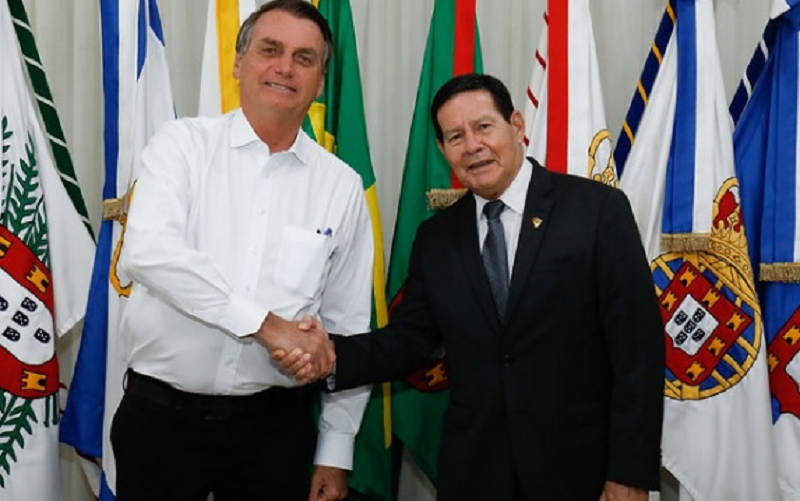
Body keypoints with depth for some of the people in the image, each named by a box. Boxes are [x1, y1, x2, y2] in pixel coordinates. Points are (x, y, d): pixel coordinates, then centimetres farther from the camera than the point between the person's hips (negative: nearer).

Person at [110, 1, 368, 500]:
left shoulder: (342, 186, 3)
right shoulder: (183, 143, -1)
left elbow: (347, 328, 5)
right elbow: (148, 251, -18)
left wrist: (336, 451, 5)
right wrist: (265, 322, -22)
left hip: (275, 424, 2)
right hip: (160, 416, -1)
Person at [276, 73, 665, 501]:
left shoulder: (597, 208, -7)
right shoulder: (435, 238, 7)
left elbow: (638, 348, -10)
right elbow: (408, 339, 6)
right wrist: (333, 355, -13)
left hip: (579, 467, -3)